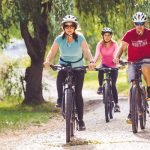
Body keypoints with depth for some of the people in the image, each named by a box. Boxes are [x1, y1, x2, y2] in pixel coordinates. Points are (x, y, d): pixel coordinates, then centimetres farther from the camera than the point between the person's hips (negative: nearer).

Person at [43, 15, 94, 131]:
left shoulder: (80, 38, -17)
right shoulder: (59, 39, -13)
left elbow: (86, 51, -24)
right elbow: (52, 52, -15)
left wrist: (91, 61, -43)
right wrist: (48, 61, -36)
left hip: (78, 67, -1)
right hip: (64, 65, 1)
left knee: (78, 93, -6)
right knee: (59, 80, -33)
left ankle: (81, 120, 1)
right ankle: (60, 99, -5)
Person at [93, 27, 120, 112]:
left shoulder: (114, 44, -9)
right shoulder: (100, 44, -6)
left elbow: (116, 55, -20)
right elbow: (97, 55, -18)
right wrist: (93, 63, -37)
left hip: (113, 66, -1)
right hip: (104, 64, 1)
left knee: (113, 85, -8)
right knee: (100, 70, -36)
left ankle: (116, 104, 1)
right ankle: (100, 86, -12)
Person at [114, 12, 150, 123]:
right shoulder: (130, 34, -9)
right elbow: (123, 47, -12)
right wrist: (117, 57, -30)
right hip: (133, 61, 1)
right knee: (133, 85, -12)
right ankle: (131, 113, -5)